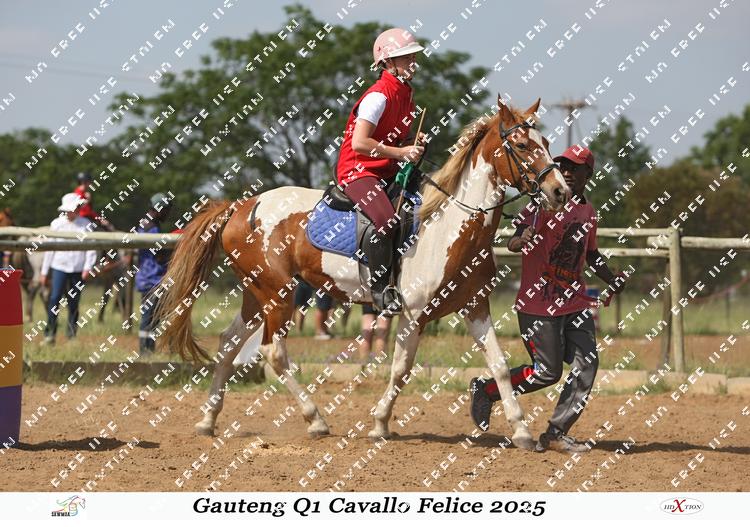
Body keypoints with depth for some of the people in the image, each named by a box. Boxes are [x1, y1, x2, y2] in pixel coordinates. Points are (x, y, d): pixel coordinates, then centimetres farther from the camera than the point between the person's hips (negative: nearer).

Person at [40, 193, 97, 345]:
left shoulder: (85, 225, 2)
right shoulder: (57, 224, 4)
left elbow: (91, 249, 1)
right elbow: (49, 249, 8)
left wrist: (88, 267, -12)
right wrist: (44, 272, 9)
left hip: (78, 270, 0)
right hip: (59, 267, 0)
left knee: (74, 302, 4)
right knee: (55, 298, -13)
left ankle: (72, 335, 14)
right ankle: (49, 334, -11)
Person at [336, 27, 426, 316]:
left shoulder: (405, 94, 13)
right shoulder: (379, 95, -17)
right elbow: (359, 142, -25)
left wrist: (414, 143, 4)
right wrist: (401, 153, -21)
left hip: (386, 172, 10)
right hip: (357, 170, -10)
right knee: (387, 220, -32)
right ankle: (380, 286, -20)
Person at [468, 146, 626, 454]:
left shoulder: (588, 213, 12)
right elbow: (512, 242, -21)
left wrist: (612, 281, 17)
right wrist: (523, 239, -44)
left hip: (575, 304, 7)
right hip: (539, 305, -6)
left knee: (587, 365, -5)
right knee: (547, 372, -5)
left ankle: (556, 434, 1)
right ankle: (485, 390, 16)